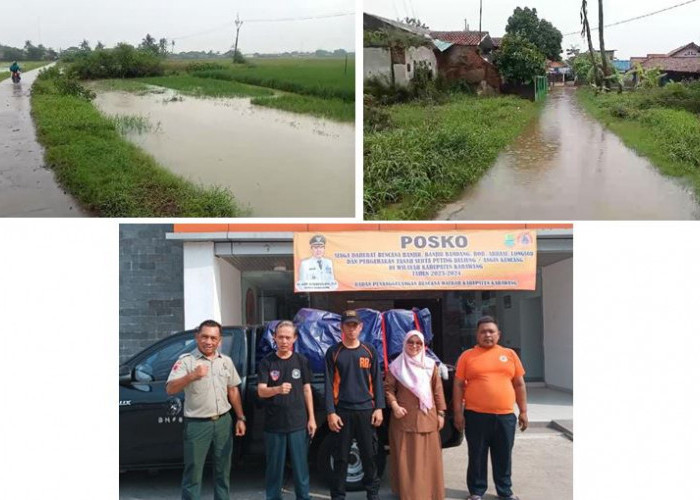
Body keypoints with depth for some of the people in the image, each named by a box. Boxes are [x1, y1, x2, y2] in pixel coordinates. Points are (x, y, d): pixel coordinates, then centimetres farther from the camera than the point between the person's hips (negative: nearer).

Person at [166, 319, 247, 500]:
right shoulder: (186, 361, -10)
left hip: (223, 422, 5)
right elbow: (170, 389, -23)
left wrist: (240, 418, 12)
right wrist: (192, 376, -39)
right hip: (197, 424, -5)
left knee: (223, 470, 16)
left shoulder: (226, 361, 7)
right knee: (193, 473, 1)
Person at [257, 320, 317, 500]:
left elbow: (307, 390, 8)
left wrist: (311, 418, 4)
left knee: (300, 466, 6)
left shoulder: (301, 361, 3)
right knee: (274, 467, 7)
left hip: (298, 423, 1)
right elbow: (261, 391, -10)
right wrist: (277, 389, -31)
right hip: (274, 424, -1)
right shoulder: (266, 362, -2)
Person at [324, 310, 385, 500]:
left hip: (366, 411, 2)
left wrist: (379, 408, 0)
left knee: (370, 455, 7)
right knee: (340, 458, 3)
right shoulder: (334, 352, 2)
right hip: (342, 412, -1)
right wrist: (331, 413, -8)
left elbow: (377, 381, 8)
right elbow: (329, 384, -1)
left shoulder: (370, 351, 7)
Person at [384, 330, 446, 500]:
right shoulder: (396, 365, 3)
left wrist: (440, 413, 4)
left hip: (427, 417, 2)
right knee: (406, 458, 0)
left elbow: (438, 390, 8)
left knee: (428, 458, 5)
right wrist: (394, 406, -13)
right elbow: (388, 387, 2)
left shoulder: (431, 365, 8)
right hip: (404, 418, -2)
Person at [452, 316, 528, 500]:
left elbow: (519, 384, 12)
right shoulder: (467, 356, 1)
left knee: (503, 457, 12)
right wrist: (458, 413, -4)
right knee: (477, 457, 7)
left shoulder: (509, 354, 8)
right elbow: (458, 386, 0)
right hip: (476, 416, -2)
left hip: (505, 416, 2)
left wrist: (523, 411, 9)